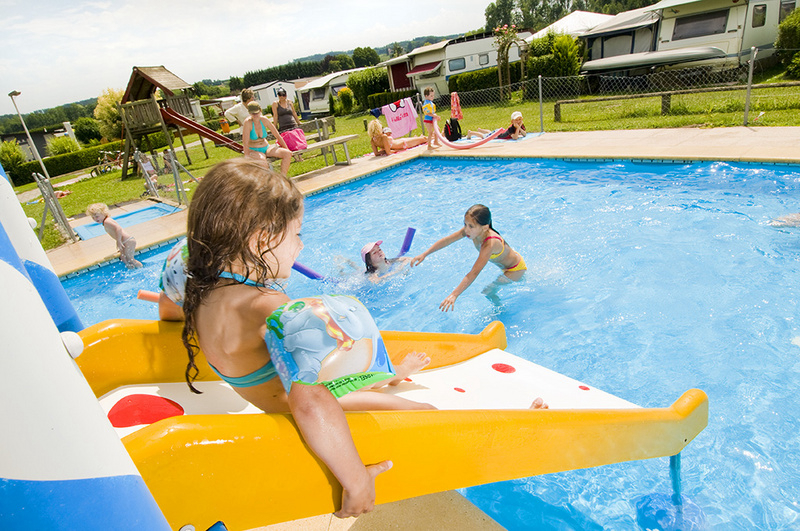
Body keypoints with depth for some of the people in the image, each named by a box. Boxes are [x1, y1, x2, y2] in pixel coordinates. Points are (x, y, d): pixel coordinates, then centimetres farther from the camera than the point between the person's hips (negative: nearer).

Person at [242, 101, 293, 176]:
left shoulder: (264, 120, -3)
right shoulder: (248, 122, -15)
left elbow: (277, 136, 4)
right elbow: (245, 143, -20)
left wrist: (287, 149, 2)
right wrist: (247, 158, -28)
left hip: (266, 148, 5)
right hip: (254, 151, -5)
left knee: (287, 154, -17)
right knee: (262, 160, -40)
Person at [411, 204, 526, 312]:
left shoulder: (490, 244, -44)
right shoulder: (471, 230, -24)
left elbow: (474, 273, -49)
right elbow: (447, 240, -19)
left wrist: (454, 295, -54)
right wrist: (424, 255, -22)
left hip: (516, 269, -8)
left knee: (488, 292, -10)